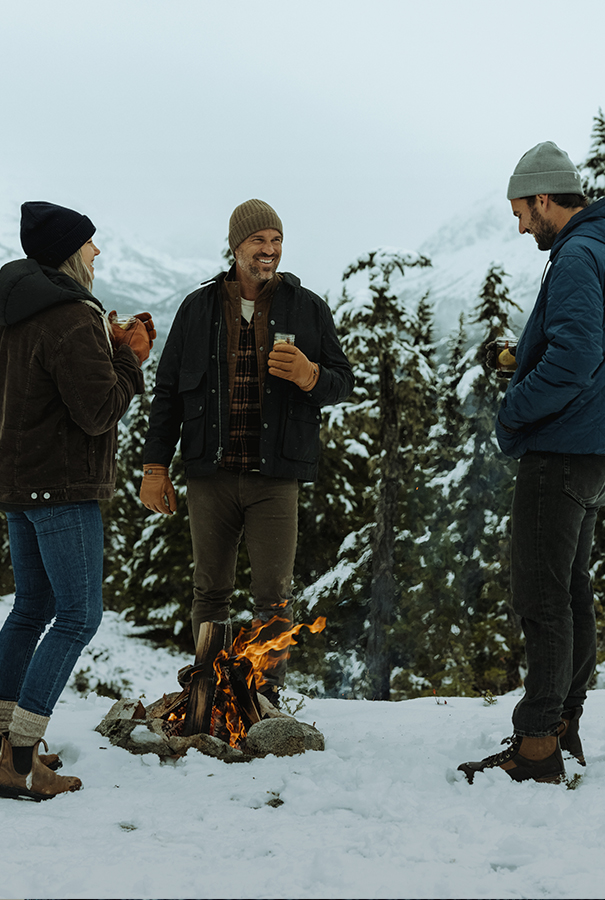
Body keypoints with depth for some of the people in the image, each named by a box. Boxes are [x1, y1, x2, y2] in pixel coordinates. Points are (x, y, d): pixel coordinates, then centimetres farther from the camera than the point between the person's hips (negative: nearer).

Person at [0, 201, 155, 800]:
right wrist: (129, 357, -6)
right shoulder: (73, 319, -18)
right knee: (78, 615, -6)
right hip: (62, 483, -10)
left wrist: (111, 347, 11)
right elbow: (98, 410, -21)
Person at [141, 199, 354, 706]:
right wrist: (155, 465, 6)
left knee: (275, 595, -3)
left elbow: (343, 382, 8)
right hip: (210, 473, 1)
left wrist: (308, 374, -16)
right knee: (210, 591, 7)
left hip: (275, 475, -1)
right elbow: (168, 390, 12)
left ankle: (267, 698, 5)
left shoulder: (307, 308, 7)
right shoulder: (199, 308, 9)